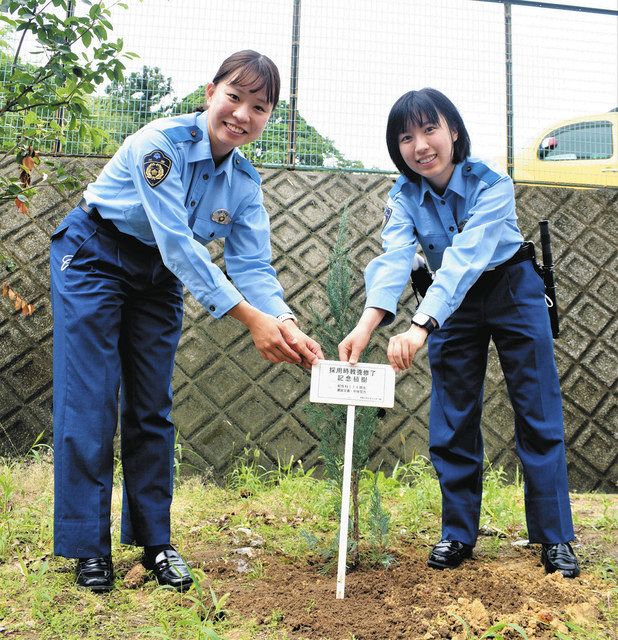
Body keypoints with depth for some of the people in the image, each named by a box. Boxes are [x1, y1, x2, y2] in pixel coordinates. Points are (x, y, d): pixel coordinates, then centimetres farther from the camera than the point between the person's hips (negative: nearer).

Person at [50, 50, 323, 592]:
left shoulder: (245, 182, -7)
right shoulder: (161, 141, -26)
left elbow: (253, 263, -14)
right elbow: (179, 244, -34)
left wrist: (285, 322, -35)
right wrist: (251, 319, -38)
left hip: (159, 278, 5)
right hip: (93, 259, -5)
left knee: (153, 409, 5)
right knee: (90, 402, -6)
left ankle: (153, 539, 15)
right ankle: (88, 546, 6)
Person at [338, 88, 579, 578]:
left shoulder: (491, 183, -26)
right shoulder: (404, 197, -16)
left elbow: (465, 258, -41)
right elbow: (395, 258, -33)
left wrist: (420, 327, -56)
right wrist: (367, 323, -52)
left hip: (513, 291, -2)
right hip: (451, 302, 3)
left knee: (538, 416, -1)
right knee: (452, 424, 3)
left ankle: (555, 537, 12)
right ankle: (458, 533, 17)